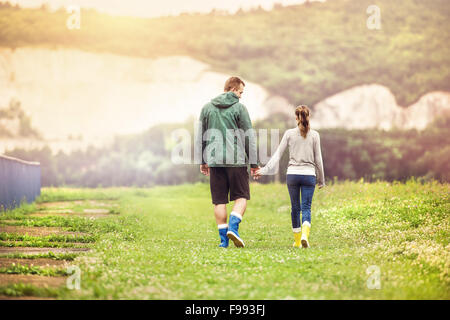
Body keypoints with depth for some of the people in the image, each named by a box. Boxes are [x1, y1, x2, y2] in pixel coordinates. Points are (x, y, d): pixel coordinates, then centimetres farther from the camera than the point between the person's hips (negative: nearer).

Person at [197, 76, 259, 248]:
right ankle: (233, 227, -11)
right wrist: (253, 163, 4)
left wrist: (203, 161, 19)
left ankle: (223, 238, 5)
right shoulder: (239, 108, -1)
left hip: (214, 161, 3)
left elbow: (201, 136, 13)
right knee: (241, 197, 8)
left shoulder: (207, 108, 11)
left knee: (219, 201, 7)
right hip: (236, 160, -3)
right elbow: (249, 137, -1)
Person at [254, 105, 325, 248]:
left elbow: (277, 154, 0)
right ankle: (305, 234, -23)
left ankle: (297, 241, 17)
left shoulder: (289, 133, 1)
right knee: (306, 208, 1)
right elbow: (318, 159, 4)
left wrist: (264, 170, 6)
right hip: (309, 174, -1)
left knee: (295, 208, 12)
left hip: (292, 174, 1)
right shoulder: (314, 135, 1)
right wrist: (321, 180, 13)